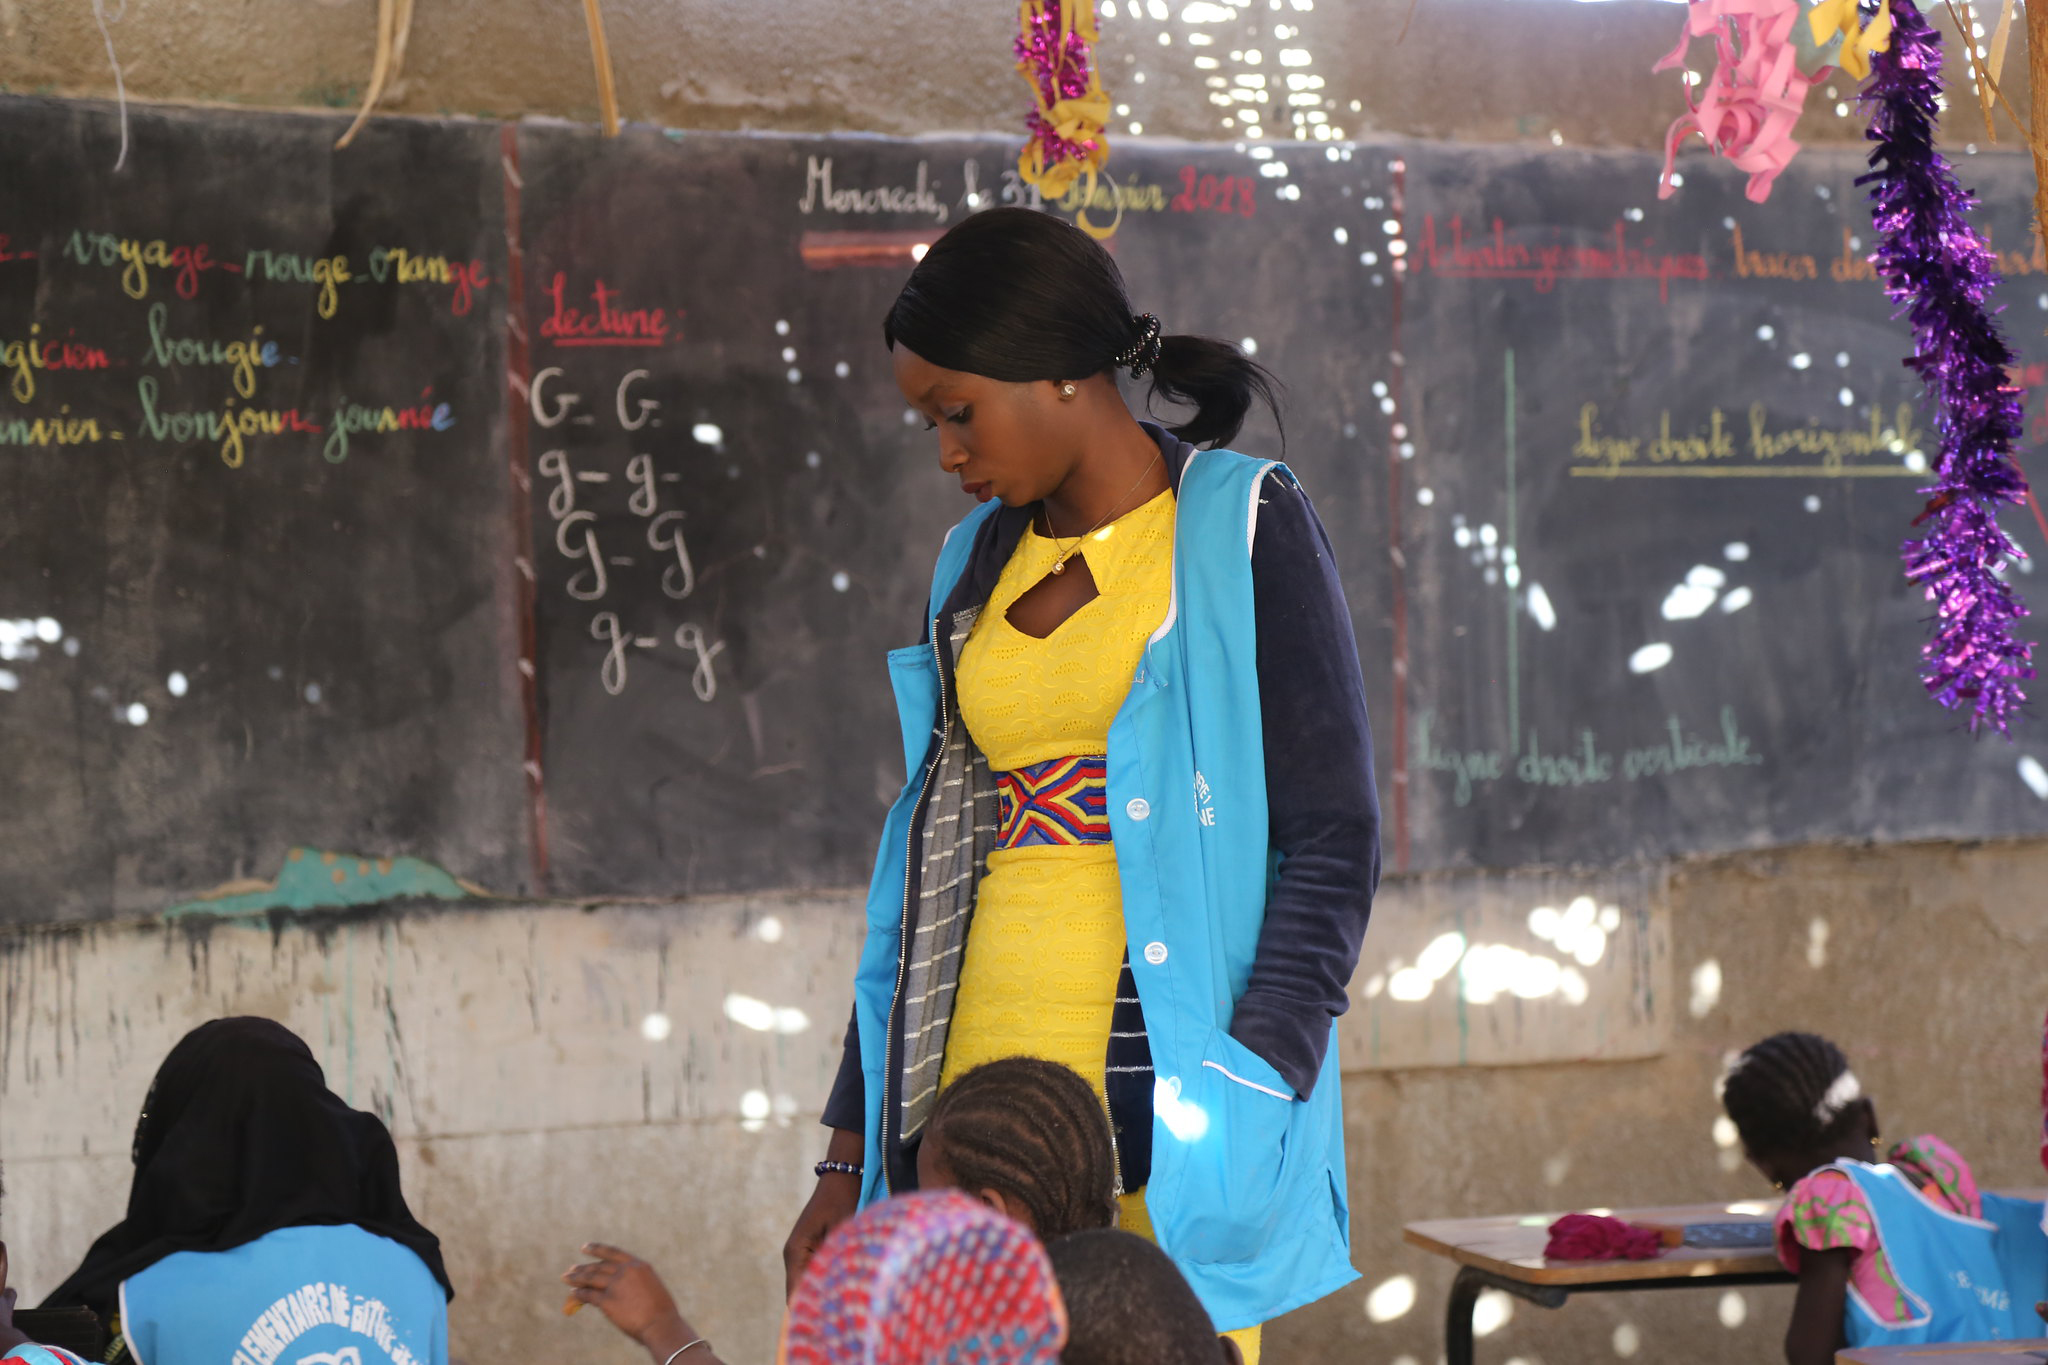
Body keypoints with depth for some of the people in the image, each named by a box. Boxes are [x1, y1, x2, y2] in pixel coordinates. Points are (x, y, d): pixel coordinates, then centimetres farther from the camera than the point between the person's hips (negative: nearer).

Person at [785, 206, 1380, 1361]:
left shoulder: (1241, 527, -1)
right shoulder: (983, 559, 15)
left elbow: (1334, 842, -7)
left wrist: (1245, 1098, -17)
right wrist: (854, 1158, 14)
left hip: (1165, 1093, -5)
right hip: (988, 1084, 5)